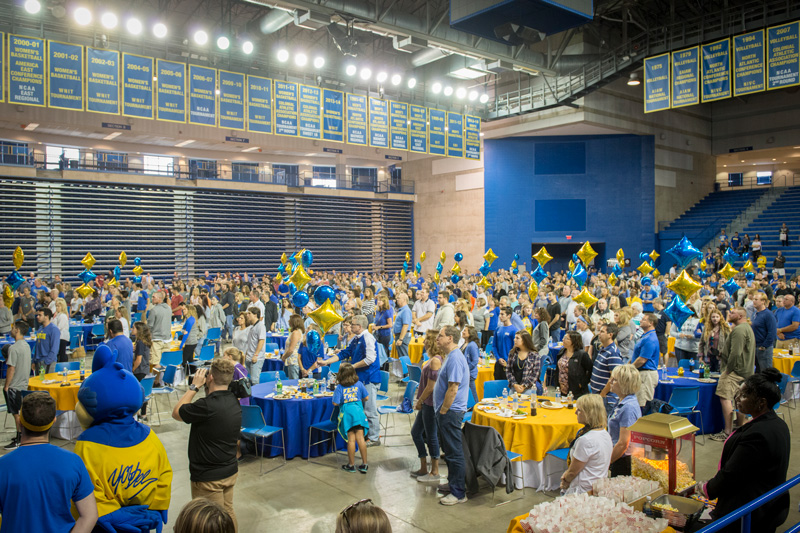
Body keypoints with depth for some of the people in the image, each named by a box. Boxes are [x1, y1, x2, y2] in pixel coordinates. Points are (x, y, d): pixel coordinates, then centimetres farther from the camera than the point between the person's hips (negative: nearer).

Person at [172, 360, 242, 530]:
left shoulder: (207, 406, -27)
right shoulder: (234, 402, -2)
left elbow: (176, 413, -12)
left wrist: (194, 386, -7)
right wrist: (206, 389, 3)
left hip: (208, 477, -7)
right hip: (230, 471, 8)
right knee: (228, 513, 22)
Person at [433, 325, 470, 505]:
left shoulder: (455, 359, -20)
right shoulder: (451, 356, 13)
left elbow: (453, 389, -24)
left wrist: (443, 411, -17)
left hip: (451, 412, -11)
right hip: (447, 412, 11)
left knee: (454, 453, -3)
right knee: (449, 450, 20)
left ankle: (459, 493, 4)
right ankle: (453, 484, 32)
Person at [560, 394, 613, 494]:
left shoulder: (585, 440, -23)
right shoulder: (606, 434, 5)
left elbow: (573, 472, -15)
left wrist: (565, 481, 6)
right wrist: (566, 476, 9)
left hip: (584, 491, -9)